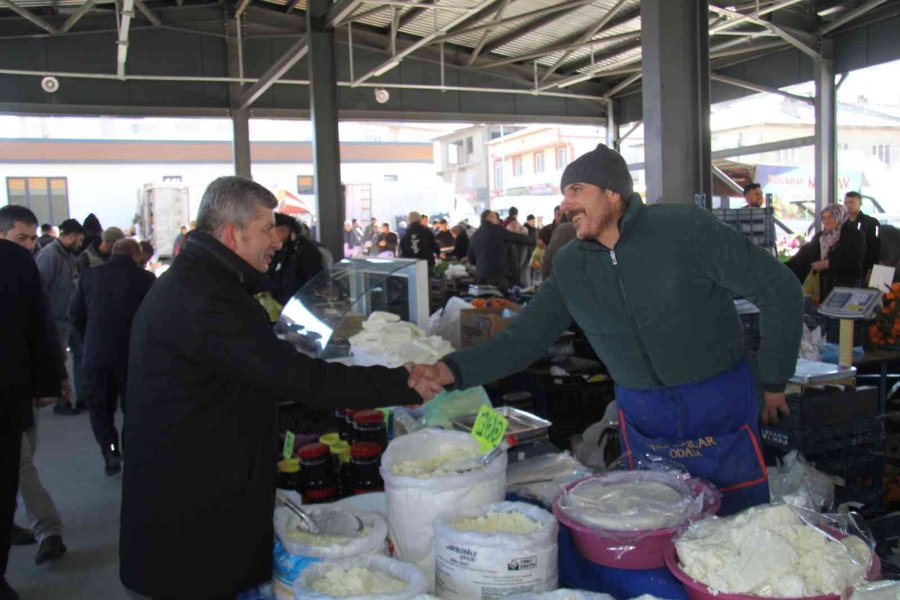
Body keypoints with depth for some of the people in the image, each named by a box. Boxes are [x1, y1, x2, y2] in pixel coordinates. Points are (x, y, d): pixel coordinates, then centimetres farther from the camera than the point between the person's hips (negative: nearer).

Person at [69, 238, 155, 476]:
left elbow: (75, 313, 5)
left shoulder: (89, 275, 2)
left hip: (95, 354, 2)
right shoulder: (145, 279, -7)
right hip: (133, 355, -1)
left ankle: (110, 450, 3)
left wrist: (86, 342, 15)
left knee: (99, 405, 17)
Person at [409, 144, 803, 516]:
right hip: (642, 412, 3)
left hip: (719, 402, -3)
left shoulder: (685, 228, -15)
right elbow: (524, 338, 0)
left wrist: (774, 383, -3)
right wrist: (452, 370, -15)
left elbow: (780, 290, -8)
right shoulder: (569, 266, 0)